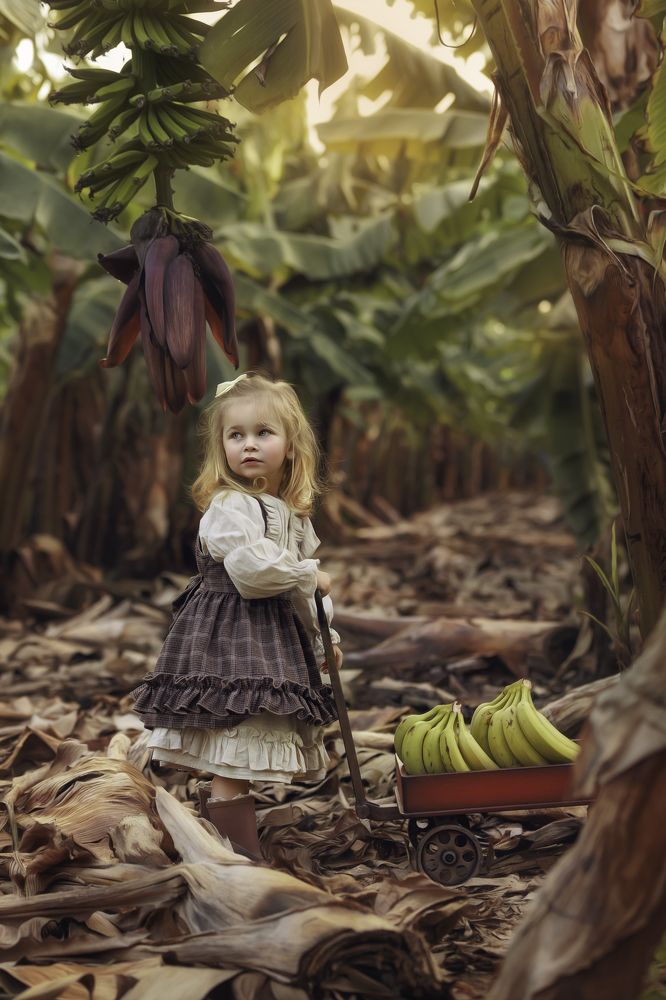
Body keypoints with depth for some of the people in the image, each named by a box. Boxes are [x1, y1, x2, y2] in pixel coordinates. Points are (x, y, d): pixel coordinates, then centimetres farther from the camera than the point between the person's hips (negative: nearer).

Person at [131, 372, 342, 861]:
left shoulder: (294, 513, 14)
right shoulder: (230, 506, -14)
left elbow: (306, 588, 23)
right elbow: (251, 568, -27)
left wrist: (324, 635, 20)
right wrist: (309, 574, -13)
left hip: (275, 637, 9)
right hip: (229, 635, -8)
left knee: (233, 760, 13)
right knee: (235, 752, -10)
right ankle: (238, 844, -7)